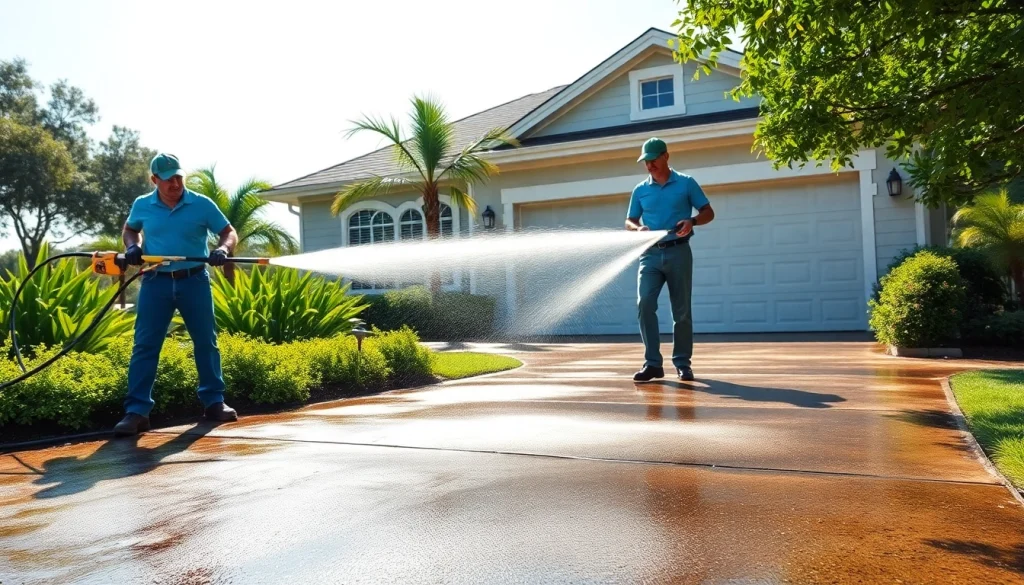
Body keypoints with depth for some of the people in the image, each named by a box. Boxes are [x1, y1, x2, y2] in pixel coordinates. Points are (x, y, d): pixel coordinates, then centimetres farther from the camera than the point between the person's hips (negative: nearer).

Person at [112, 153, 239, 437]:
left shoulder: (202, 204, -3)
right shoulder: (142, 205, 5)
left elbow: (230, 232, 1)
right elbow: (129, 229, 24)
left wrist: (222, 249, -21)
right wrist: (132, 246, 2)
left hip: (194, 280, -1)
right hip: (156, 282, 1)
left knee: (206, 342, 7)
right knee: (145, 345, -2)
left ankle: (214, 402, 20)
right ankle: (137, 411, 2)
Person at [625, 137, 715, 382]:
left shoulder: (686, 183, 4)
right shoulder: (640, 190, 10)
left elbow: (708, 212, 5)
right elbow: (629, 221, 14)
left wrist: (692, 221, -16)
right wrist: (638, 228, -9)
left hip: (678, 252, -1)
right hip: (651, 254, 2)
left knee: (681, 311, 4)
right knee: (644, 304, -15)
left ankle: (683, 363, 16)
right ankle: (652, 362, -10)